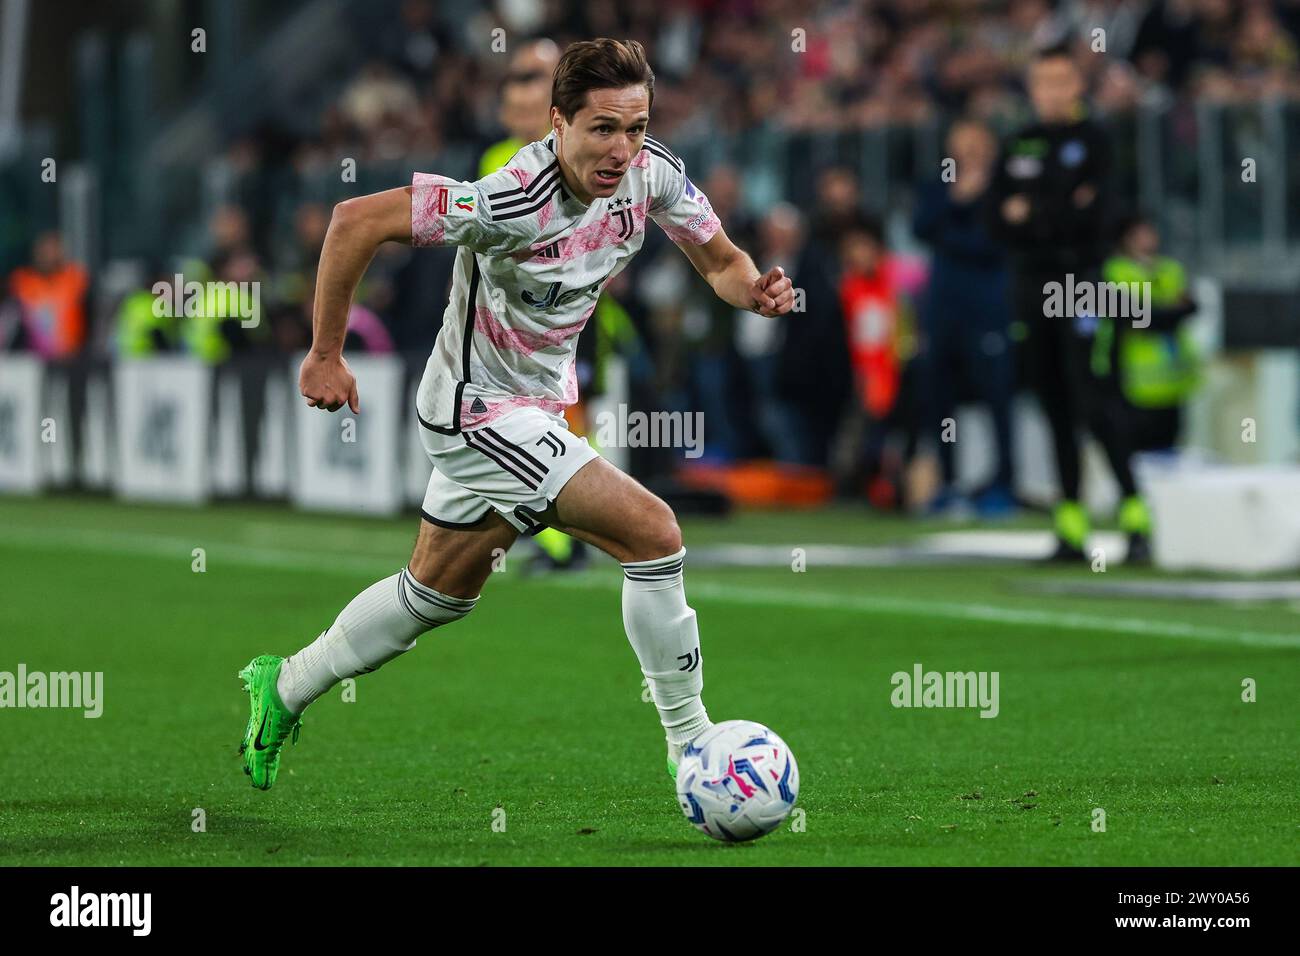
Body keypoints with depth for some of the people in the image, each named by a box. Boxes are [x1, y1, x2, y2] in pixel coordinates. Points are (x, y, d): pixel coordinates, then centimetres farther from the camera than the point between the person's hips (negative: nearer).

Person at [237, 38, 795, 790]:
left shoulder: (653, 174, -11)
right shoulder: (515, 202, -31)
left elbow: (720, 262, 4)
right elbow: (356, 221, -28)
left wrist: (754, 289, -20)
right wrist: (326, 355, -20)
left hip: (538, 405, 9)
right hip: (480, 409, -9)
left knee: (439, 593, 23)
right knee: (653, 532, -18)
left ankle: (285, 688, 42)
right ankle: (690, 748, -8)